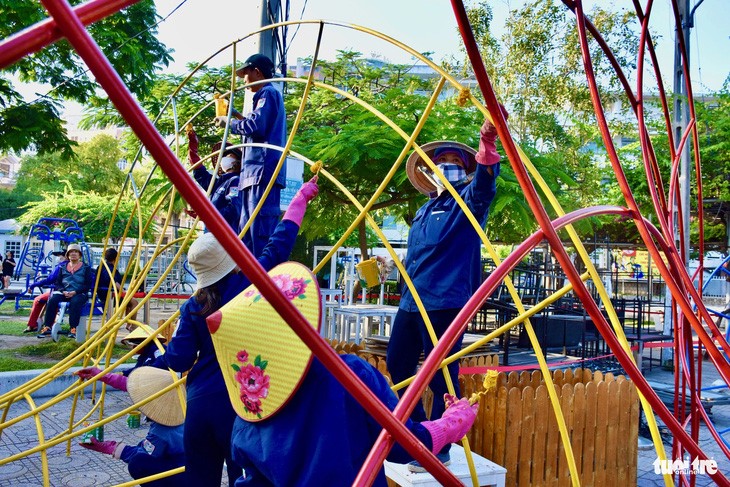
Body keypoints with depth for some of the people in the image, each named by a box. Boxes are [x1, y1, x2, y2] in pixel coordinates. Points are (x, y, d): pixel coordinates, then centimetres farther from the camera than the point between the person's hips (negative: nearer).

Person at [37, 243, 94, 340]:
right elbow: (57, 282, 13)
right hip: (64, 293, 3)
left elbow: (88, 285, -1)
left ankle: (73, 329, -40)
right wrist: (63, 291, -9)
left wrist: (75, 292, -15)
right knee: (52, 300, -27)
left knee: (75, 302, -37)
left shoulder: (85, 267, 8)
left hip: (79, 293, -3)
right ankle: (47, 327, -26)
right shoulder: (63, 267, 18)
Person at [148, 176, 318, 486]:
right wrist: (301, 198, 12)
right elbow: (280, 244, 1)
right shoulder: (250, 283, -7)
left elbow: (178, 360, -2)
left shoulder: (193, 307, 1)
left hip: (200, 402, 4)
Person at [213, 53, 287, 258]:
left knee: (261, 233, -15)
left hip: (263, 171, -11)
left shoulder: (267, 93, -2)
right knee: (247, 232, 9)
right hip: (256, 172, 11)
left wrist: (229, 122, 0)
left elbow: (256, 126, -15)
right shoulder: (267, 94, 28)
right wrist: (237, 116, 30)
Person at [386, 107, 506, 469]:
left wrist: (488, 141, -40)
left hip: (445, 302, -8)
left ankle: (438, 449, 14)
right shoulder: (425, 209, 18)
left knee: (441, 376, -3)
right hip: (412, 300, 8)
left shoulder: (468, 201, -2)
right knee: (397, 363, 16)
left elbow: (485, 180, -26)